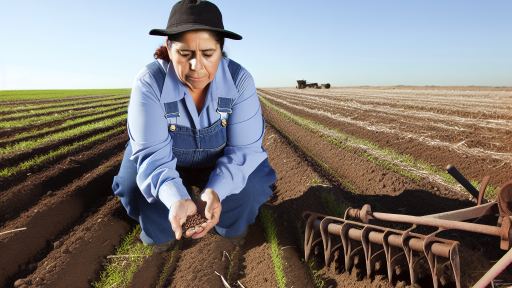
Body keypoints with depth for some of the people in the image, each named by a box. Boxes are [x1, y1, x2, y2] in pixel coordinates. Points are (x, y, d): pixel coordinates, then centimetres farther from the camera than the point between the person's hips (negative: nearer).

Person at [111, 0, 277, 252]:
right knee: (137, 183, -23)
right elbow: (153, 154, -31)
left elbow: (245, 148, -26)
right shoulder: (149, 83, -28)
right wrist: (176, 199, -51)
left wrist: (215, 191, -44)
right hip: (167, 161, 0)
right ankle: (161, 232, 13)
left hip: (222, 162, 1)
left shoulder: (240, 80, -26)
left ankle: (231, 227, 13)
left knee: (247, 187, -23)